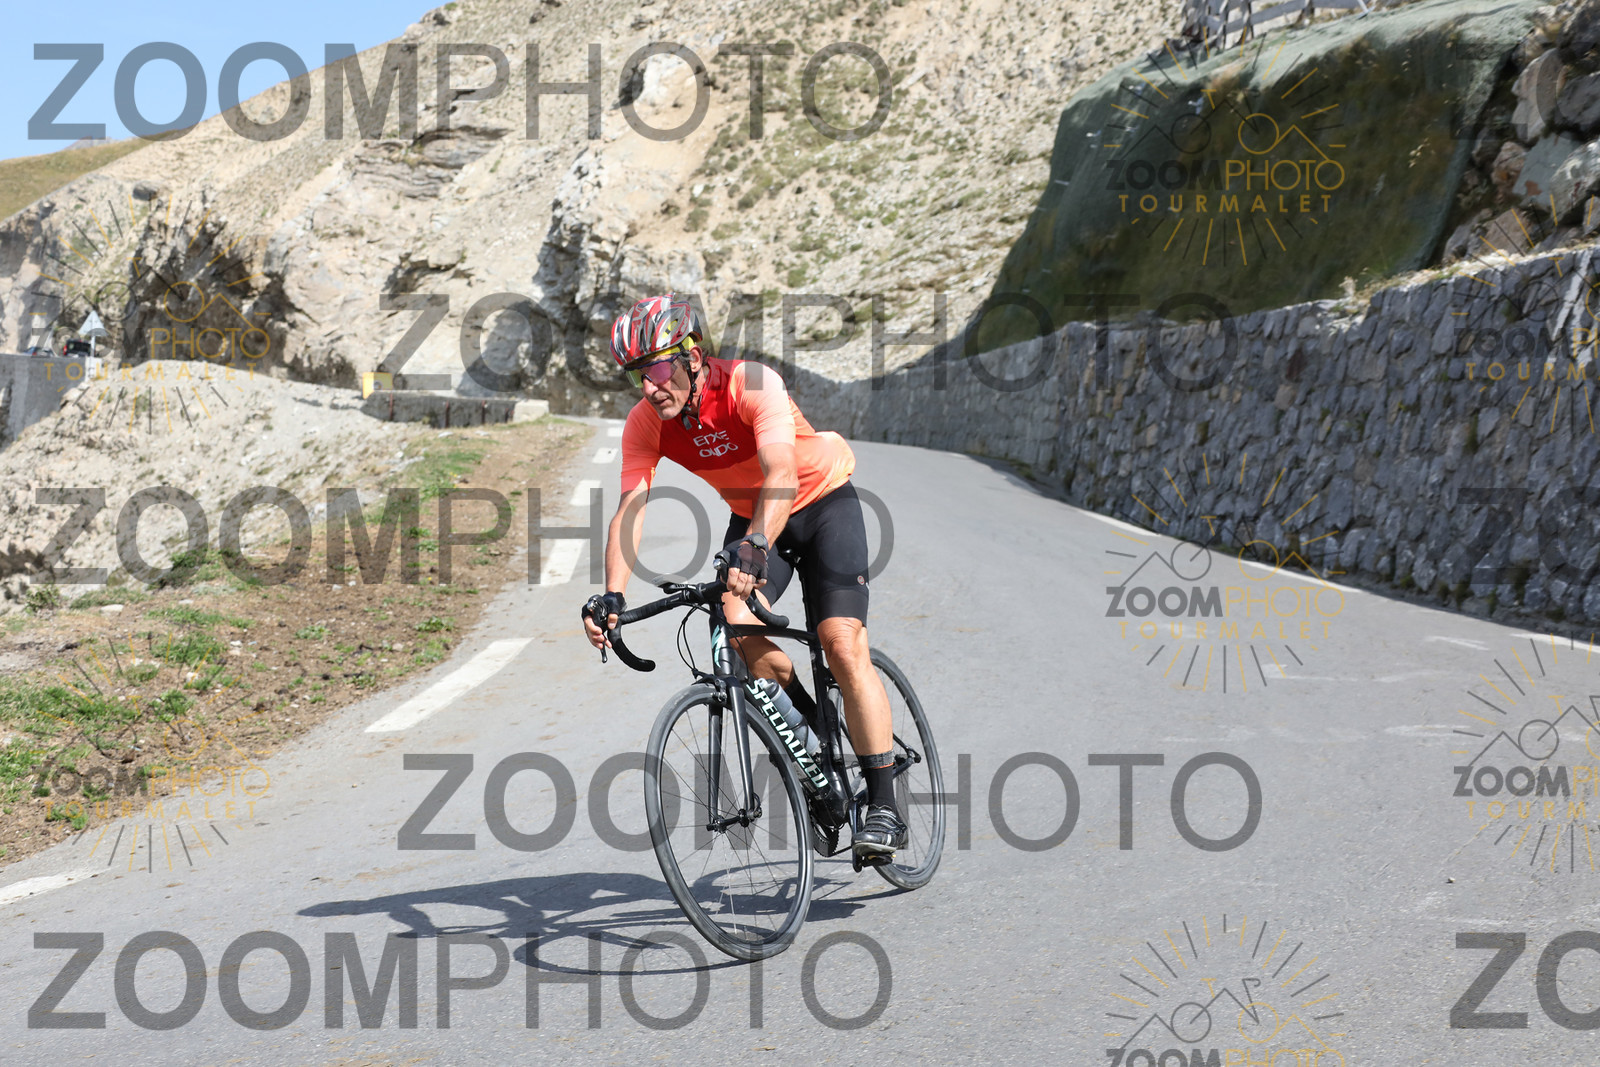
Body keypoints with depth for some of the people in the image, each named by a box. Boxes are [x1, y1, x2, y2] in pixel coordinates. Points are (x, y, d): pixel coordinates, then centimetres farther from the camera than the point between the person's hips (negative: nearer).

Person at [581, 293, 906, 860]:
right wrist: (612, 596, -37)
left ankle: (884, 807, -14)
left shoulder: (753, 385, -32)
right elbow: (629, 509, -22)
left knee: (843, 644, -20)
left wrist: (754, 548, -62)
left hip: (822, 501, -5)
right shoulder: (646, 422, -17)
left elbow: (782, 476, -46)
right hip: (750, 516, 5)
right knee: (737, 623, -24)